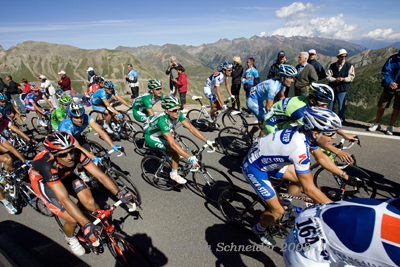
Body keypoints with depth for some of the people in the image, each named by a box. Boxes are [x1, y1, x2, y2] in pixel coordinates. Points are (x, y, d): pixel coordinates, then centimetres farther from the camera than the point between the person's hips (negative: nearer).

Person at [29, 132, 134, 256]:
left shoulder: (77, 154, -32)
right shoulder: (47, 165, -41)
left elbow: (100, 175, -29)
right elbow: (65, 199, -45)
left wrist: (119, 194, -38)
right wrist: (86, 224, -49)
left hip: (65, 175, 3)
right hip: (43, 181, -3)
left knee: (90, 203, -15)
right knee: (73, 220, -15)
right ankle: (70, 238, 21)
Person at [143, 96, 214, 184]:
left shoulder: (178, 114, -22)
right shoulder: (162, 121, -41)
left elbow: (191, 128, -18)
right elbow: (172, 144, -44)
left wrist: (207, 141, -23)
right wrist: (189, 158, -47)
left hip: (160, 134, 7)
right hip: (151, 137, -7)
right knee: (176, 151, -22)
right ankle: (174, 175, -4)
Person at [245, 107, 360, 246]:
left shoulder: (307, 132, -10)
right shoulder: (299, 148, -36)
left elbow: (321, 157, 9)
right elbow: (309, 189, -28)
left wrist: (345, 176, 10)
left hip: (268, 159, 8)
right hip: (253, 168, -8)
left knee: (302, 179, 9)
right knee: (278, 211, -4)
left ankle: (286, 202, 35)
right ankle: (259, 230, 26)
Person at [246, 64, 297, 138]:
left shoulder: (281, 82, -7)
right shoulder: (273, 86, -33)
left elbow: (281, 97, 10)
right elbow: (268, 107, -30)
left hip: (259, 101, 10)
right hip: (253, 101, -10)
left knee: (262, 122, 22)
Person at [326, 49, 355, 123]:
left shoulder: (350, 66, 3)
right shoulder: (332, 66, 6)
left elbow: (351, 77, 0)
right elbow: (328, 76, -1)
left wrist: (343, 79, -17)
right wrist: (335, 79, -17)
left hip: (342, 89, -2)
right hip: (332, 87, 2)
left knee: (341, 105, 2)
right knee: (331, 104, 10)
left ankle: (341, 119, 17)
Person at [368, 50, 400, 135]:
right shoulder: (393, 59, -5)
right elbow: (385, 72, -10)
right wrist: (389, 82, -29)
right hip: (389, 88, 0)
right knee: (381, 107, 4)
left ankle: (390, 127, 19)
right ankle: (377, 124, 24)